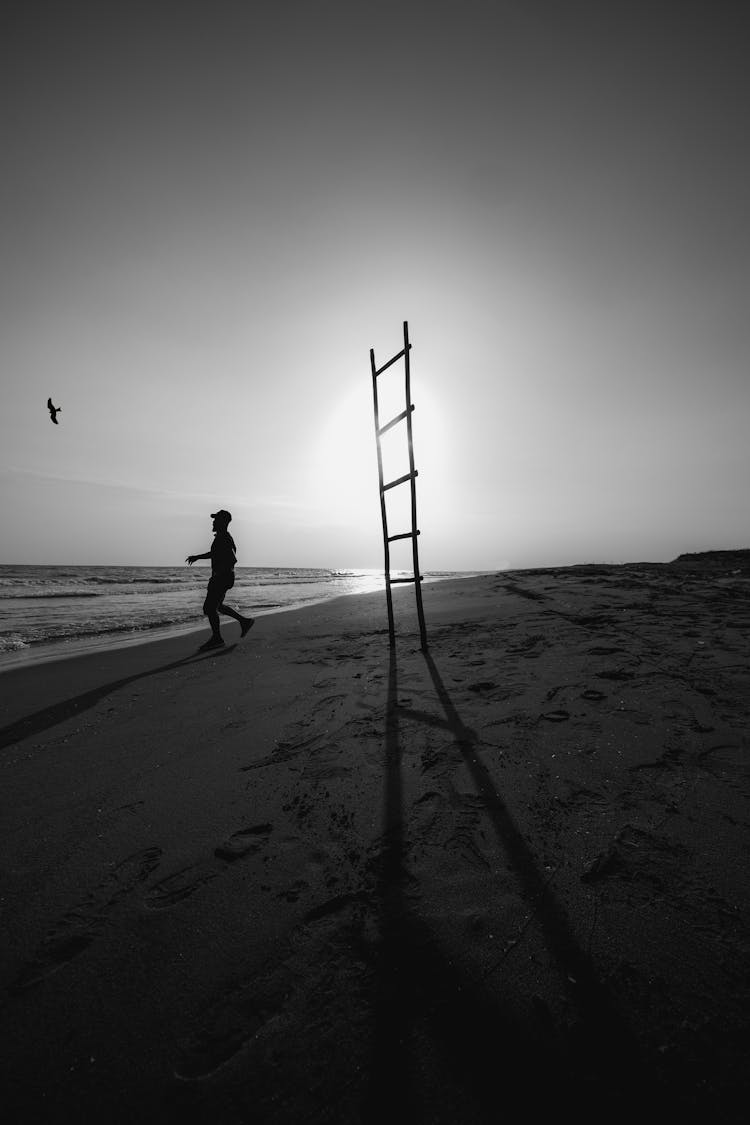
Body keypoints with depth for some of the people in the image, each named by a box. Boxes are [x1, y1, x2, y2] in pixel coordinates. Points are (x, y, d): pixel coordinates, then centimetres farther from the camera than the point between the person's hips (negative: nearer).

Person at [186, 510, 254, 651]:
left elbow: (233, 559, -29)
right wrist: (197, 557, 26)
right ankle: (245, 621, 26)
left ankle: (217, 639, 9)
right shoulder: (219, 537, 13)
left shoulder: (225, 539, -18)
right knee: (216, 606, 20)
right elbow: (214, 553, 30)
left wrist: (219, 572, -26)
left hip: (223, 578, -10)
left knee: (209, 608, -4)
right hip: (218, 577, 10)